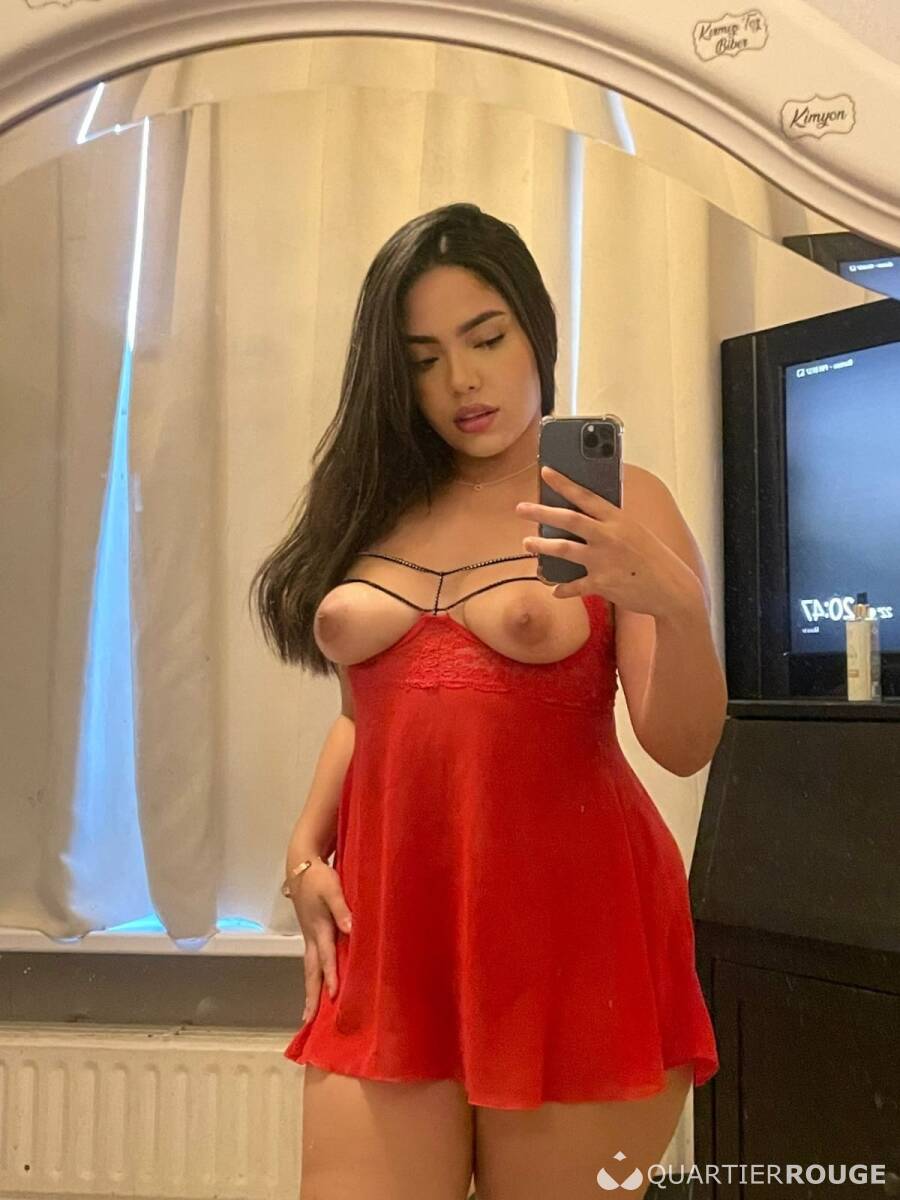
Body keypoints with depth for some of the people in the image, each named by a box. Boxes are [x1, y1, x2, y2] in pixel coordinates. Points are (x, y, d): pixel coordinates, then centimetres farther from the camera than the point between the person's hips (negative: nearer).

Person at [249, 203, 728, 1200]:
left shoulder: (620, 502, -2)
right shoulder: (379, 504, 9)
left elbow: (684, 745, -9)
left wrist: (676, 603, -27)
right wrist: (305, 850, 5)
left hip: (570, 931, -3)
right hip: (390, 929, 4)